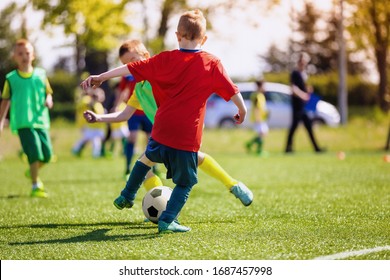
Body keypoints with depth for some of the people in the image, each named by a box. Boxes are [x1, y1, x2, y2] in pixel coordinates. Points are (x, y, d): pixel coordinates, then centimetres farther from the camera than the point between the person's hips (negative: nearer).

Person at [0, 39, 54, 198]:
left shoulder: (40, 74, 8)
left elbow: (48, 93, 16)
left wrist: (48, 100, -8)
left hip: (41, 120, 3)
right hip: (23, 122, -3)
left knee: (47, 154, 3)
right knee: (34, 153, -16)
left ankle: (32, 172, 35)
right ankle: (35, 187, -5)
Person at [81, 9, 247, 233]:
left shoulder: (166, 59, 1)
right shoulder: (212, 64, -3)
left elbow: (133, 69, 3)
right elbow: (231, 90, 0)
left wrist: (101, 77, 9)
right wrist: (242, 109, 19)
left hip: (162, 130, 3)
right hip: (188, 136, -3)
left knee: (148, 158, 31)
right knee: (185, 181, 10)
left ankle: (127, 197, 39)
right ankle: (167, 220, 0)